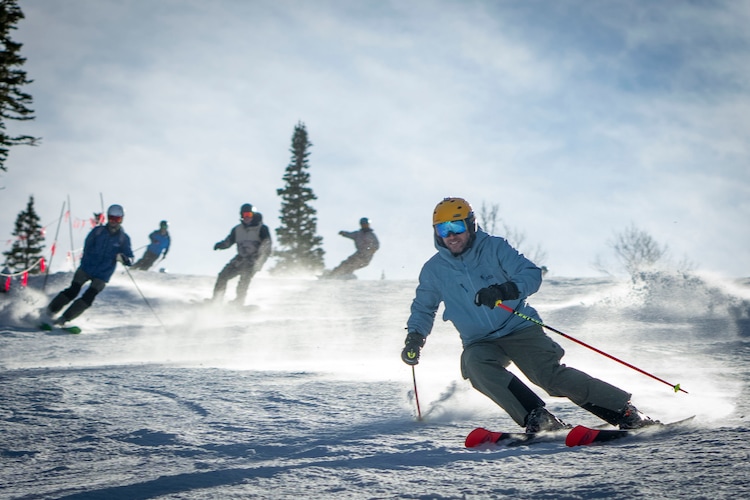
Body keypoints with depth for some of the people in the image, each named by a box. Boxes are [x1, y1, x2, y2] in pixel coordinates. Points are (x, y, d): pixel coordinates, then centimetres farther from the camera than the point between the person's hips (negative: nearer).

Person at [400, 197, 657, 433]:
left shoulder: (494, 248, -4)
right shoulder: (433, 270, 3)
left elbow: (532, 274, -12)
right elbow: (423, 308, 18)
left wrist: (504, 290, -31)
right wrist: (414, 337, -1)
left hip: (520, 329, -2)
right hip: (480, 342, 2)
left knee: (551, 374, -21)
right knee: (476, 365, -32)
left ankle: (625, 412, -14)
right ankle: (536, 417, -31)